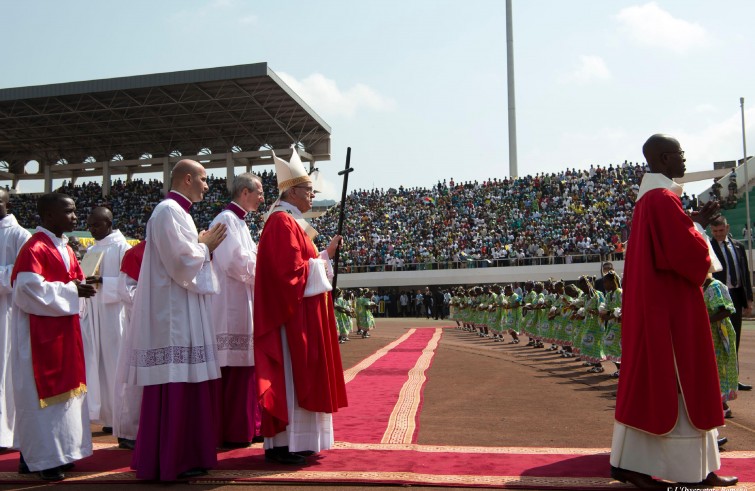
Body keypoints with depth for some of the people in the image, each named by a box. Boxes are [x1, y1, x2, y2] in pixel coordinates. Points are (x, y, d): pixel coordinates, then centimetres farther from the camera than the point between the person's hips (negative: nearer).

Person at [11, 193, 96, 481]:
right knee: (42, 391, -2)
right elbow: (29, 289, -24)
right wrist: (71, 290, -20)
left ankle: (57, 451, 24)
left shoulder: (65, 248, 12)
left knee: (63, 389, 13)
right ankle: (40, 459, 8)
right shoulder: (35, 248, -15)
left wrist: (81, 287, -4)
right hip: (39, 332, -9)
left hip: (63, 330, 9)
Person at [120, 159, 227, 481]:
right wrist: (206, 247, -5)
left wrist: (204, 246, 9)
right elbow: (181, 261, -20)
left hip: (183, 313, 10)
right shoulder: (168, 211, -13)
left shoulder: (178, 212, 18)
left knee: (186, 386, 12)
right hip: (173, 313, -10)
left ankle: (185, 454, 19)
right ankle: (170, 462, 2)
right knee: (175, 386, -6)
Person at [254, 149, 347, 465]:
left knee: (300, 375, 12)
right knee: (290, 375, -7)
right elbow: (291, 270, -22)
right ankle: (283, 445, 0)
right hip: (292, 311, -11)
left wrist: (325, 254, 8)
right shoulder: (282, 222, -14)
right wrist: (323, 261, -9)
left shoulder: (293, 222, 18)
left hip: (302, 312, 11)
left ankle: (296, 440, 19)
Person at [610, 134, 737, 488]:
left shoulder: (647, 198, 15)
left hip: (650, 303, 10)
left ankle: (628, 461, 14)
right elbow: (686, 250, -22)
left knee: (647, 379, 10)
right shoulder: (663, 198, -16)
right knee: (681, 383, -2)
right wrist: (700, 228, -2)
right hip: (671, 305, -10)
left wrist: (696, 222, 12)